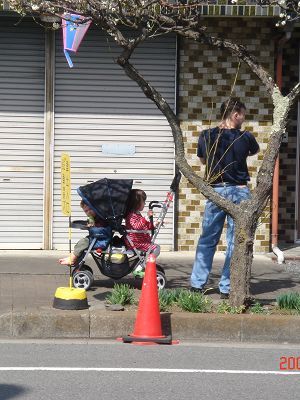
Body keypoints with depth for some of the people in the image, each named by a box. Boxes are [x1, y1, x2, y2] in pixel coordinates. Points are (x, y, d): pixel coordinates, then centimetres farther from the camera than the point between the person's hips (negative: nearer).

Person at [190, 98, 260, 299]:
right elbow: (255, 150, 16)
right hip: (239, 192, -3)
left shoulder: (206, 136, -1)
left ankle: (197, 284, 15)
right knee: (235, 242, 4)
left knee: (207, 239, 14)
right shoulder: (245, 137, -7)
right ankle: (227, 288, 4)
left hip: (215, 191, 3)